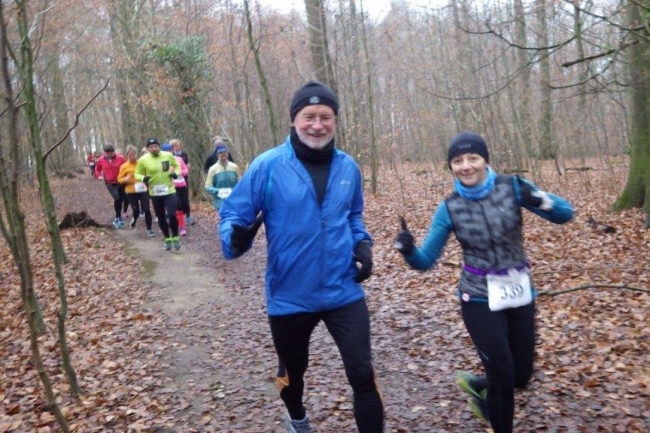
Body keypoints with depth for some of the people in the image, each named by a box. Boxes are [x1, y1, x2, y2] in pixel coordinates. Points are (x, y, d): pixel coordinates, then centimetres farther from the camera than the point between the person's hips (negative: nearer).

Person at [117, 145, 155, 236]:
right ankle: (133, 222, 36)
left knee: (147, 209, -3)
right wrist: (125, 180, -19)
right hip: (131, 192, -1)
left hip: (143, 190, 1)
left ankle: (149, 229, 9)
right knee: (136, 211, 3)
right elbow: (119, 179, 1)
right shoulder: (124, 166, -4)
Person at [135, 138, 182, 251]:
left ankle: (175, 238, 6)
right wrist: (143, 178, -19)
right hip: (155, 193, 1)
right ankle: (167, 239, 28)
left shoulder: (168, 155, -6)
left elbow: (177, 165, 12)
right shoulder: (143, 160, -8)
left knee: (172, 215, -14)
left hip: (169, 191, -1)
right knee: (161, 218, 11)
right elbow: (137, 174, 2)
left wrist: (176, 173, -8)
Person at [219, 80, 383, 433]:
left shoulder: (348, 167, 1)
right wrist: (237, 238, -31)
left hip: (343, 292, 1)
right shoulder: (268, 166, -13)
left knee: (362, 373, -3)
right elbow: (232, 213, -9)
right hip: (289, 296, -1)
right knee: (292, 372, 22)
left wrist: (363, 244, -2)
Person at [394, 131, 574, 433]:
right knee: (503, 376, -1)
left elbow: (565, 214, -9)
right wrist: (408, 251, -29)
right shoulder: (449, 209, -9)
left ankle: (476, 385, 45)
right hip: (480, 299, -2)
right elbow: (426, 260, -6)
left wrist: (541, 201, -30)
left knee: (520, 376, 13)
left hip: (520, 295, 3)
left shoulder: (512, 188, -9)